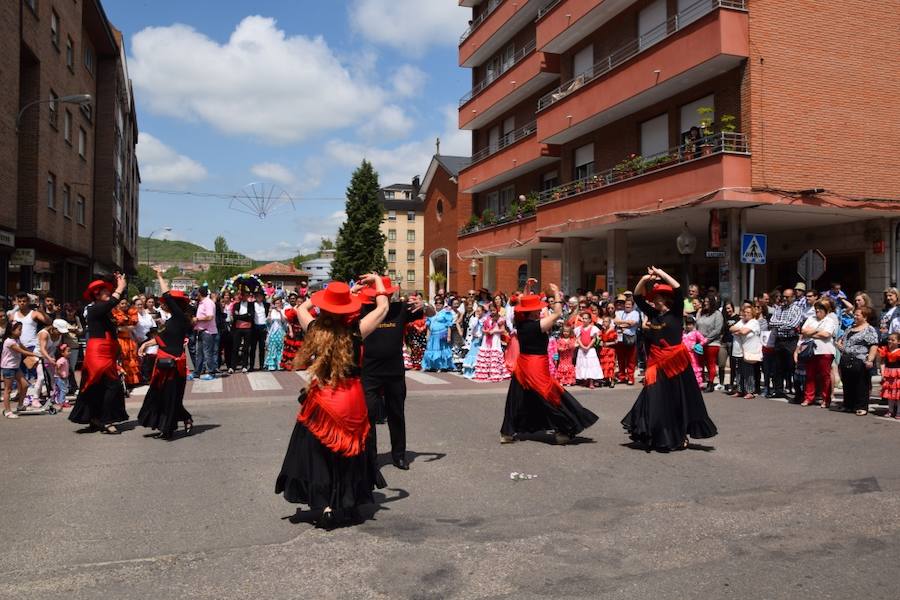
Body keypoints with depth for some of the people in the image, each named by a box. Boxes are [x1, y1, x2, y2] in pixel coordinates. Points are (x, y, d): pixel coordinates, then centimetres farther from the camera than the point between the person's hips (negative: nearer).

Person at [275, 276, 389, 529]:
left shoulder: (314, 329, -8)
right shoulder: (355, 331, -14)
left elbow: (301, 308, 13)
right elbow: (383, 307, -3)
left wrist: (321, 294, 19)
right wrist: (377, 280, 10)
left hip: (322, 400, 1)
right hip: (351, 400, -1)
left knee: (319, 453, 12)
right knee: (349, 454, 16)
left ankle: (327, 507, 5)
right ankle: (349, 505, 26)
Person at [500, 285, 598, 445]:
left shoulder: (520, 323, 0)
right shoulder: (538, 325, -19)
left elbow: (522, 307, 19)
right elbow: (557, 313, -11)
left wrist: (526, 290, 20)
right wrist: (557, 294, 0)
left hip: (522, 365, 7)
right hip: (537, 367, -7)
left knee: (517, 400, 14)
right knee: (551, 398, 5)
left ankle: (507, 433, 17)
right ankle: (562, 432, 11)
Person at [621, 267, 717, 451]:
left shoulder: (676, 313, -3)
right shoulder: (653, 314, 8)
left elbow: (678, 289, -15)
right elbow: (637, 297, 9)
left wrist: (661, 273, -10)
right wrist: (644, 280, -6)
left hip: (676, 363, -4)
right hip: (657, 364, 4)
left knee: (678, 402, 6)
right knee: (657, 403, 2)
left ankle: (679, 437, 20)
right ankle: (661, 439, 13)